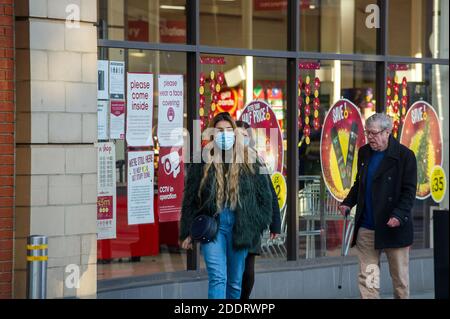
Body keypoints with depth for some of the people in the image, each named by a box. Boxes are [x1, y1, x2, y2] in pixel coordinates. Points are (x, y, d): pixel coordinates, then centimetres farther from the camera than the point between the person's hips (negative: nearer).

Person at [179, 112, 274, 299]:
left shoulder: (248, 161, 6)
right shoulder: (203, 161, 2)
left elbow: (264, 195, 11)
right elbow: (190, 199, 4)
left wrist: (258, 225, 4)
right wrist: (187, 233, 1)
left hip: (240, 227, 2)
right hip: (212, 225, -2)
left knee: (235, 282, 10)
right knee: (217, 278, -15)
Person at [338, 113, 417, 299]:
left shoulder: (404, 155, -6)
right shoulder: (364, 153, 11)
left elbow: (409, 191, -9)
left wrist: (399, 215, -22)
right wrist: (348, 203, 6)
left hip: (394, 228, -5)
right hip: (366, 228, 5)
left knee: (400, 278, 6)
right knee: (367, 278, 0)